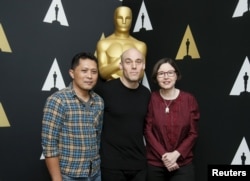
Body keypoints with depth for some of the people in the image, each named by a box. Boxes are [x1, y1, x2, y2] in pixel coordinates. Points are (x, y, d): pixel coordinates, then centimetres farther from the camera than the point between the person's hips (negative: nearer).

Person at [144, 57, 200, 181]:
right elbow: (148, 131, -4)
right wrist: (163, 155, -12)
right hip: (154, 164, 0)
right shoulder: (151, 99, -3)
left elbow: (193, 133, -1)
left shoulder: (189, 99, -2)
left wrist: (176, 154, -12)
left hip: (183, 164, 0)